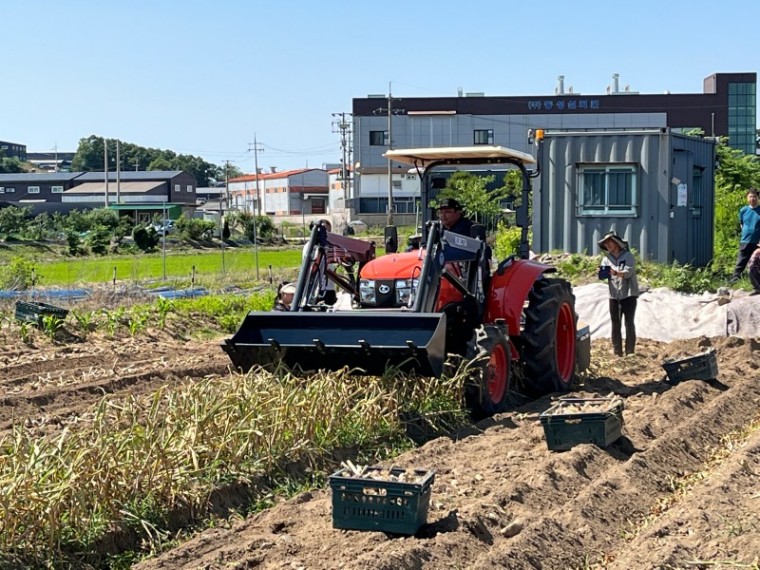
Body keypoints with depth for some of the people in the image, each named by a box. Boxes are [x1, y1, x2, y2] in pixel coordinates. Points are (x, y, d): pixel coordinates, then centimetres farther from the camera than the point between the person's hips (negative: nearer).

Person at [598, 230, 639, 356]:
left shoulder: (627, 256, -7)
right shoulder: (607, 258, 8)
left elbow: (628, 272, -22)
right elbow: (602, 275, 0)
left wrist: (616, 273, -41)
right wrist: (601, 273, -25)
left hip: (628, 294, -5)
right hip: (614, 295, 5)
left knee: (629, 324, -3)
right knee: (615, 324, 7)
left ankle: (630, 353, 1)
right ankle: (617, 352, 13)